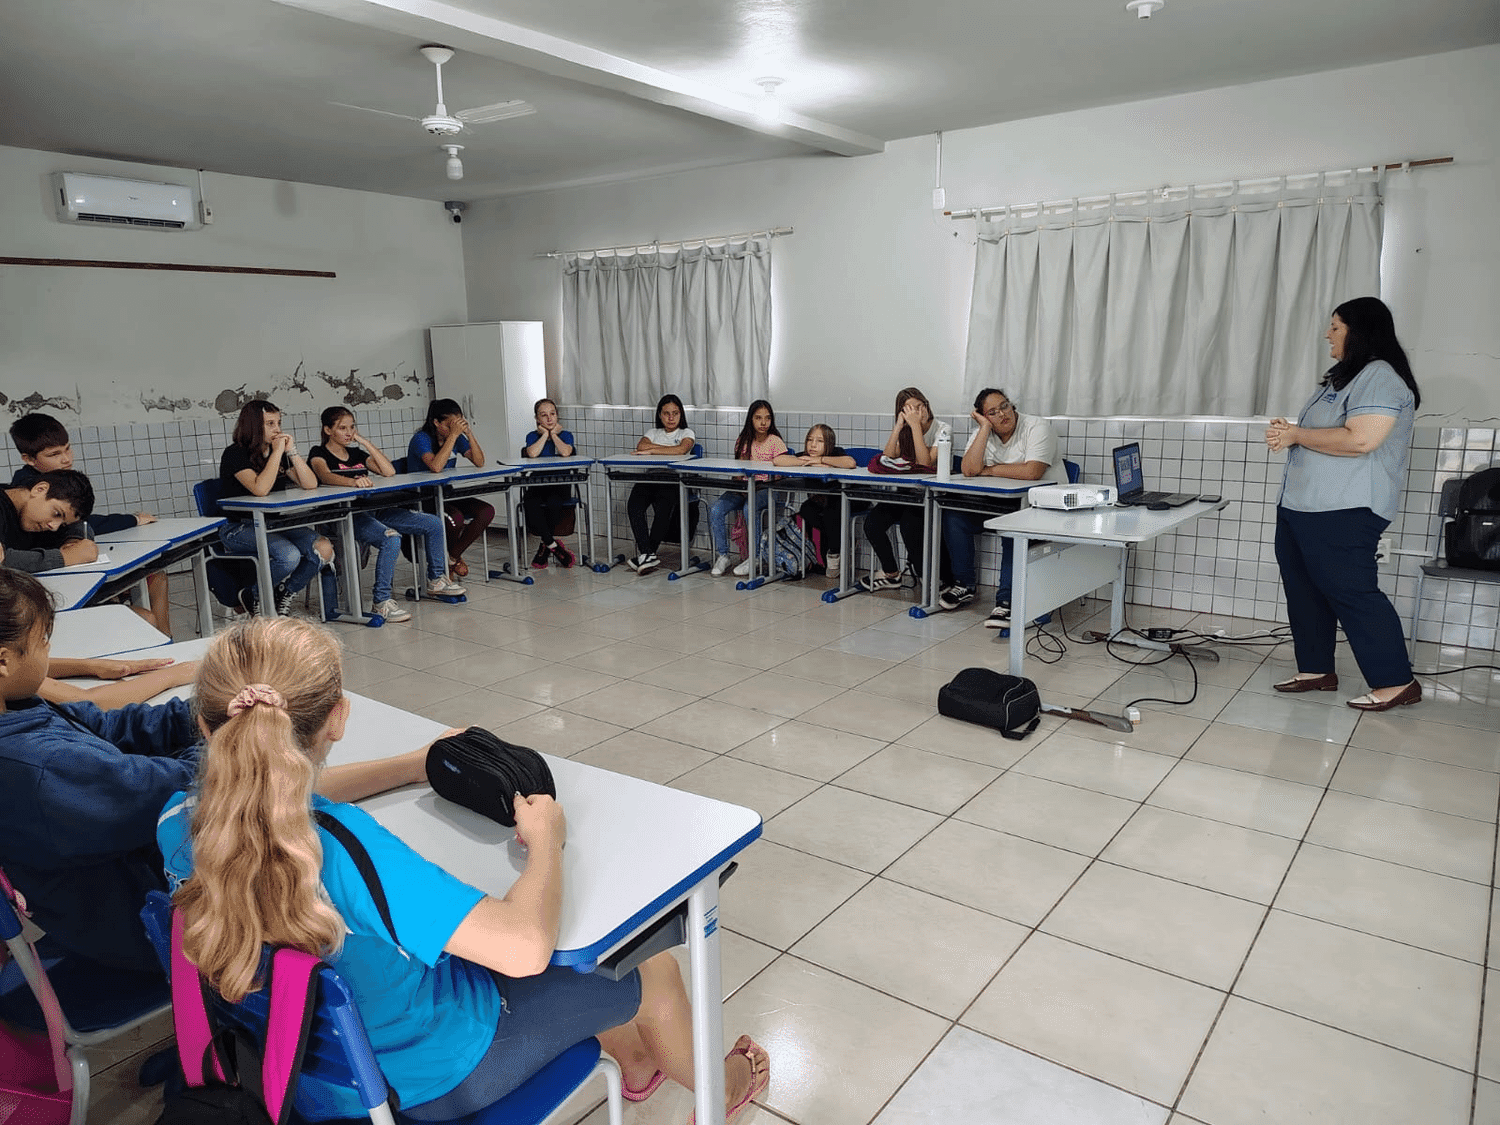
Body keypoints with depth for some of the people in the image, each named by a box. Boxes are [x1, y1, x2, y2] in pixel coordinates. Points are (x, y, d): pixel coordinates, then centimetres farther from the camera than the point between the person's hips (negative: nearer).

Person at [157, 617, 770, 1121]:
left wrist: (416, 765, 7)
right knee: (649, 967, 13)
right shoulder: (343, 850, -42)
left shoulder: (179, 822, -18)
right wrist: (545, 837, -25)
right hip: (436, 1073, -7)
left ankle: (634, 1055, 51)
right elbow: (524, 945, -44)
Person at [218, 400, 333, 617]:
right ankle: (252, 597, -2)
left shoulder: (279, 454, 12)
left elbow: (310, 484, 2)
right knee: (289, 555, -33)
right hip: (240, 528, -6)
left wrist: (291, 451, -6)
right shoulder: (235, 454, -9)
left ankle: (283, 596, 3)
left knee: (324, 549, -19)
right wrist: (277, 452, -19)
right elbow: (261, 489, -26)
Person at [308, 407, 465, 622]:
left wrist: (365, 442, 3)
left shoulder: (356, 453, 19)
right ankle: (380, 602, -29)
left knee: (434, 524, 1)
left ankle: (436, 580, 15)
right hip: (343, 517, -7)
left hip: (373, 510, 7)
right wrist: (353, 481, -41)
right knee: (391, 539, -36)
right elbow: (325, 476, -22)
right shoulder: (319, 454, 2)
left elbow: (389, 471, 6)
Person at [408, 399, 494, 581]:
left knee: (486, 512, -17)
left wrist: (469, 434, -16)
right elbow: (436, 466, -33)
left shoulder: (457, 438, 5)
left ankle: (453, 557, -3)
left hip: (447, 495, 7)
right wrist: (453, 435, -30)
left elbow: (479, 462, -5)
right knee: (455, 518, -35)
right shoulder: (421, 439, -14)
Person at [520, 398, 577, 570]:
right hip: (537, 485, 1)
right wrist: (545, 434, -2)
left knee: (554, 504, -35)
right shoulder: (533, 436, 10)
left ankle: (544, 549, -19)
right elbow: (532, 453, -14)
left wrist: (554, 434, -1)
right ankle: (554, 546, -23)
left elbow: (566, 452, -15)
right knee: (530, 505, -33)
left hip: (560, 486, -1)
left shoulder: (565, 435, 9)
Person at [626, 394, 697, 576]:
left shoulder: (686, 433, 14)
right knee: (634, 505, -30)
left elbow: (682, 449, -11)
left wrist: (652, 450, -8)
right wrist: (668, 449, -2)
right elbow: (641, 446, 2)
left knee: (663, 510, -34)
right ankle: (648, 555, -34)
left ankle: (645, 555, -22)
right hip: (649, 479, 3)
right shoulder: (653, 432, 25)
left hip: (673, 481, -3)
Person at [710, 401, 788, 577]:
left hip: (766, 490, -4)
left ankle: (752, 558, -21)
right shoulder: (742, 441, 11)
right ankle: (723, 556, -10)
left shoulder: (775, 442, -2)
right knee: (715, 510, -21)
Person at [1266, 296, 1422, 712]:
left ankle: (1396, 682, 1)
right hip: (1302, 506, 11)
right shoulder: (1344, 376, 21)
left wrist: (1296, 435, -14)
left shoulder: (1381, 377, -12)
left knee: (1351, 591, -8)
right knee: (1304, 589, 12)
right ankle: (1316, 669, 21)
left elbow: (1359, 440, -24)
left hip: (1342, 512, -11)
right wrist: (1288, 432, 6)